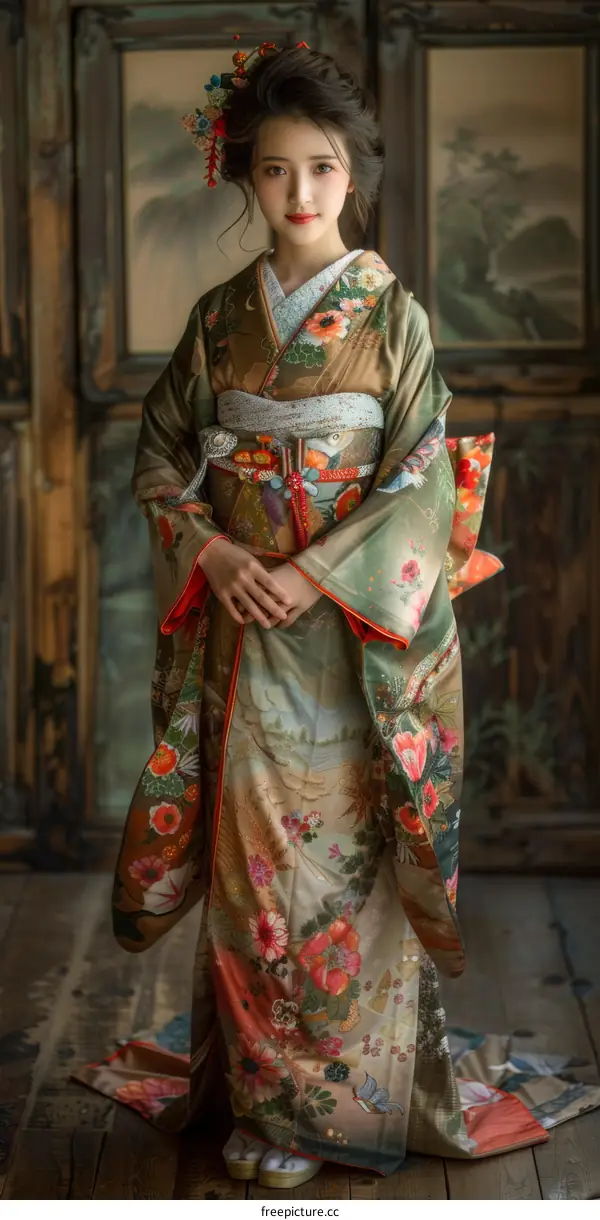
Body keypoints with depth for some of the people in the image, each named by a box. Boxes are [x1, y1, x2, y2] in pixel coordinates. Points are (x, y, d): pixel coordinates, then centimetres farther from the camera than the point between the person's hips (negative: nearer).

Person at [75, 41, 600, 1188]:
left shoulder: (391, 311, -3)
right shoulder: (218, 317, 7)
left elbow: (425, 483, -7)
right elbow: (161, 454, 10)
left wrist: (319, 576, -17)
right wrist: (211, 551, -8)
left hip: (354, 631, -3)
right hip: (242, 622, 3)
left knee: (342, 851, 0)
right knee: (250, 847, 6)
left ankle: (340, 1097, 14)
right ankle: (257, 1084, 20)